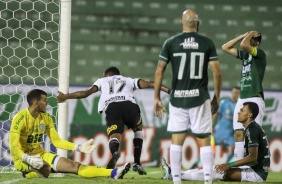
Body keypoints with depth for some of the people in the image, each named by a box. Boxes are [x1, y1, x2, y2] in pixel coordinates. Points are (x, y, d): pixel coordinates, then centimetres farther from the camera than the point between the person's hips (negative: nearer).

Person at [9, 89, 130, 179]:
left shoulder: (46, 118, 5)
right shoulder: (20, 118, -17)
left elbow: (57, 141, 8)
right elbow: (14, 147, -20)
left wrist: (79, 147, -3)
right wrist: (29, 159, -35)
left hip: (40, 154, 6)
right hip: (23, 158, -6)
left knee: (73, 165, -10)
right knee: (45, 171, -39)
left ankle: (112, 173, -23)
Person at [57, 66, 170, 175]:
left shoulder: (102, 81, 36)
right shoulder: (129, 80, 37)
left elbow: (86, 93, 28)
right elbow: (149, 84, 24)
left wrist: (65, 97, 38)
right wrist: (167, 89, 22)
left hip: (111, 107, -1)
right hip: (129, 104, 1)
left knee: (114, 135, -9)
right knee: (138, 129, 28)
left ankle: (115, 151, -48)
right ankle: (137, 163, 14)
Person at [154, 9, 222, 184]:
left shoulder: (171, 43, 2)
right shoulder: (207, 43, 1)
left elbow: (159, 71, 1)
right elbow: (217, 72, -2)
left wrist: (157, 98, 8)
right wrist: (217, 98, 8)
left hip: (177, 98, 1)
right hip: (200, 97, -1)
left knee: (177, 141, 7)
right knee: (205, 141, 3)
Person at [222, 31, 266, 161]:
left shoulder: (260, 54, -4)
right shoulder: (245, 54, 17)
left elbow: (243, 45, -21)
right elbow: (226, 47, 21)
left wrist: (251, 34, -2)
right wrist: (244, 35, 15)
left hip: (255, 99, -8)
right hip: (242, 99, 8)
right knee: (238, 133, 4)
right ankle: (237, 162, 4)